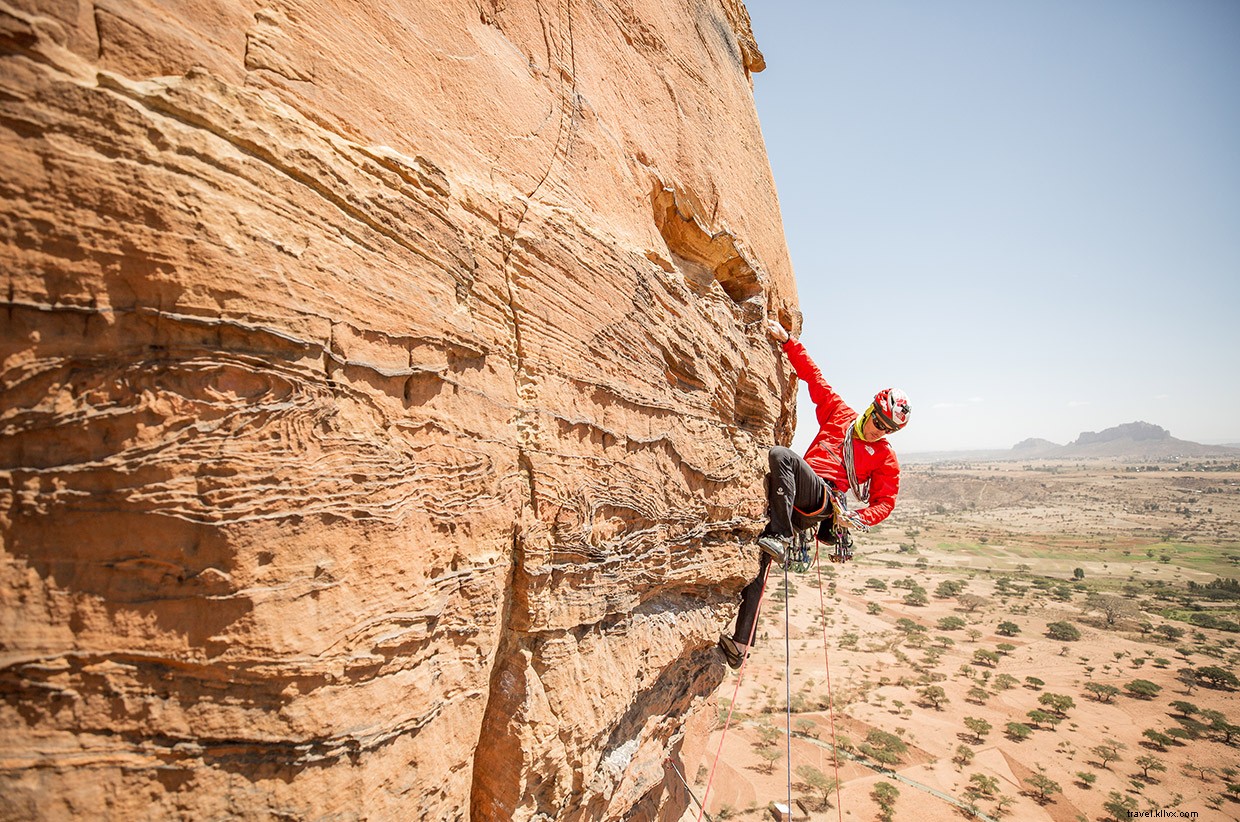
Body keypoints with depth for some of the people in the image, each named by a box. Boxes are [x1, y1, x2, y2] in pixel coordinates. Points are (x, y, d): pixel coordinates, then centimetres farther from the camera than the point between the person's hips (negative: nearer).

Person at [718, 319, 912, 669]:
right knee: (758, 558, -8)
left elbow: (885, 502, 15)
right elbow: (813, 375, 17)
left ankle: (781, 537, -32)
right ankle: (742, 643, -4)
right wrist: (788, 341, 10)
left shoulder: (885, 457, 14)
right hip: (795, 502, 4)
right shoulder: (838, 413, 18)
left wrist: (858, 519, -6)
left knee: (780, 454, -32)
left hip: (823, 499, -4)